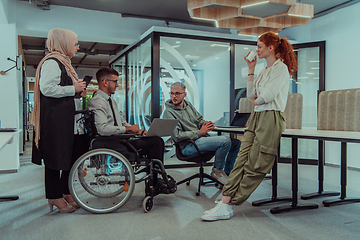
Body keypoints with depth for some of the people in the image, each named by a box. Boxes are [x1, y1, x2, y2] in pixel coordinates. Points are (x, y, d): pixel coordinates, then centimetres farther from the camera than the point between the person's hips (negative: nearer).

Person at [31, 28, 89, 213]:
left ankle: (65, 193, 24)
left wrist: (79, 92, 13)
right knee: (56, 158, -1)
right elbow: (47, 88, -23)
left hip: (69, 119, 10)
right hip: (56, 120, -10)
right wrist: (73, 89, -15)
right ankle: (55, 197, 12)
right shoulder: (51, 62, -11)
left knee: (74, 156, 12)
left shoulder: (63, 63, 22)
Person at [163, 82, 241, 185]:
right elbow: (177, 136, -17)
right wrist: (200, 132, -17)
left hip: (201, 138, 9)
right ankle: (217, 170, -6)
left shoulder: (188, 104, 14)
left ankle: (227, 172, 15)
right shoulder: (169, 112, -10)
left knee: (236, 143, 5)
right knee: (226, 140, -26)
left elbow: (200, 120, 19)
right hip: (188, 146, -8)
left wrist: (207, 124, -6)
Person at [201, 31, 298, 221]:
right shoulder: (264, 71, 23)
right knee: (241, 160, -3)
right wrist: (251, 70, 15)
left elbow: (266, 96, -15)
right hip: (256, 117, 9)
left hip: (270, 118, -8)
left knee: (254, 166, -5)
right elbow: (251, 95, 14)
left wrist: (255, 100, 6)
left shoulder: (281, 68, -4)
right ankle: (225, 204, -7)